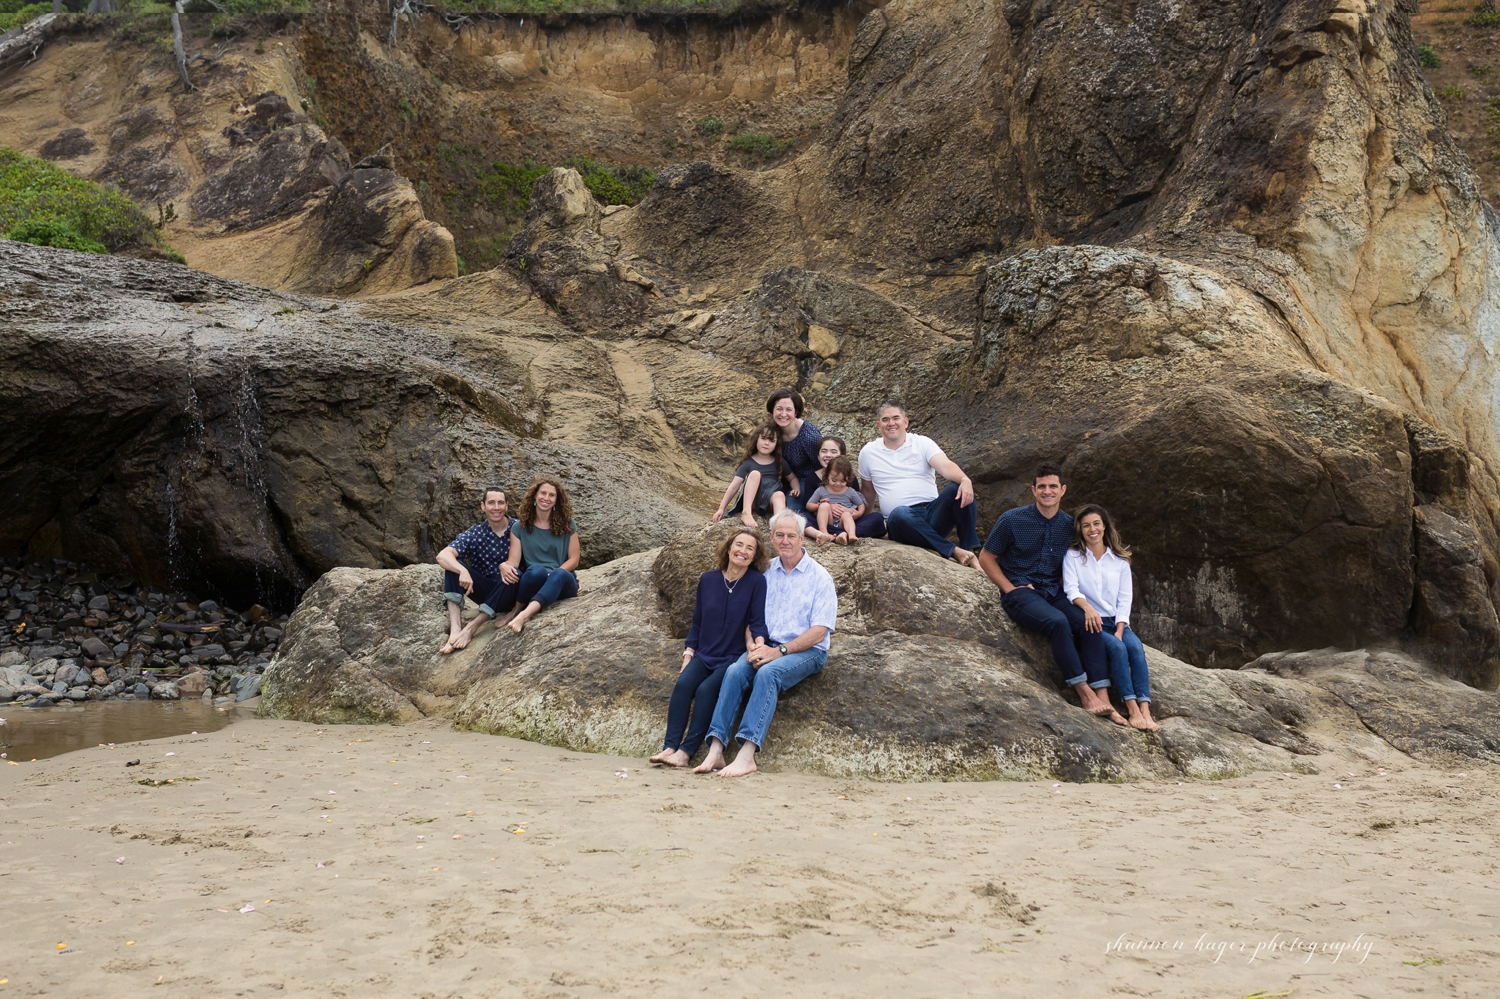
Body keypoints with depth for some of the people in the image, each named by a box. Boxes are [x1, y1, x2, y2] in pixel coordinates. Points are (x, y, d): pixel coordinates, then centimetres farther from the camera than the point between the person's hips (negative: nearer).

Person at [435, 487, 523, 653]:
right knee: (453, 565, -20)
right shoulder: (474, 534, -5)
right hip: (485, 591, 2)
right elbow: (442, 556, -20)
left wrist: (506, 566, -33)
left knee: (512, 574, -35)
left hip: (511, 592, -2)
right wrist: (463, 571, -40)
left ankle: (470, 629, -34)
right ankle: (455, 629, -35)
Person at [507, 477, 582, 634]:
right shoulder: (520, 527, 7)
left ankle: (525, 615, -57)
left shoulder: (568, 525, 6)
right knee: (536, 570, -38)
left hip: (563, 583, 0)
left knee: (559, 574, -39)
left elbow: (574, 560, 3)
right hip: (534, 582, 0)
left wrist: (554, 574, -16)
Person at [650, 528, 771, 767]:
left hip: (734, 658, -4)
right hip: (704, 655, 4)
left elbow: (758, 621, -6)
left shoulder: (756, 581, -4)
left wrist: (758, 642, -26)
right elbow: (697, 622, 15)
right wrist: (688, 654, 6)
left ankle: (686, 751, -25)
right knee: (683, 683, -24)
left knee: (706, 689, -28)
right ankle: (669, 746, -28)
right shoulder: (708, 580, 9)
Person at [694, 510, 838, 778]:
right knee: (735, 671, -26)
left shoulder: (819, 577, -2)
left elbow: (818, 633, -9)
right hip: (767, 647, 4)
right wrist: (755, 646, -9)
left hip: (806, 652, -4)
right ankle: (715, 750, -33)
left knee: (768, 673, -34)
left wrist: (779, 651, -17)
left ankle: (747, 754, -40)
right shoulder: (765, 572, 11)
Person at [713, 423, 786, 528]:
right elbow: (733, 487, 0)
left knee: (780, 495, -34)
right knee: (755, 473, -26)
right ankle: (746, 512, -41)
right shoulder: (748, 463, 4)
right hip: (751, 501, -1)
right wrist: (721, 509, -5)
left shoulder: (779, 462, 12)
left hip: (770, 502, 1)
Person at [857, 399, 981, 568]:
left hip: (933, 514, 1)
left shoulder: (923, 443, 7)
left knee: (957, 489, -28)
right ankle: (953, 551, -32)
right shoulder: (868, 452, 11)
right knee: (899, 513, -38)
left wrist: (964, 480, -31)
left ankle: (969, 551, -24)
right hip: (903, 522, -1)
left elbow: (945, 466, -11)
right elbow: (868, 490, 24)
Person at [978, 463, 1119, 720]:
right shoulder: (1012, 520, -6)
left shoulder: (1069, 525, 6)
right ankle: (1085, 693, -27)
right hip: (1020, 593, -4)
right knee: (1058, 621, -33)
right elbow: (986, 558, 1)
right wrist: (1010, 588, -7)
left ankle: (1102, 697, -27)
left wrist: (1068, 590, 4)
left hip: (1053, 593, 5)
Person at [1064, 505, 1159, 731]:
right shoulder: (1073, 556, 4)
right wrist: (1087, 608, -33)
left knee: (1136, 646, -27)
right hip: (1090, 622, -3)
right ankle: (1132, 708, -34)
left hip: (1116, 622, 3)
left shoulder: (1120, 560, 13)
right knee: (1117, 648, -31)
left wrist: (1120, 629, -10)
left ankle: (1145, 710, -37)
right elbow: (1071, 588, -11)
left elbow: (1125, 598, 6)